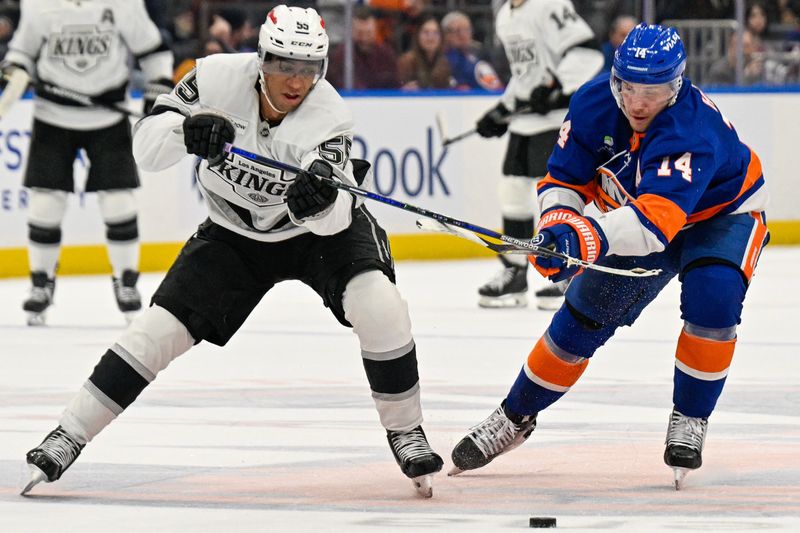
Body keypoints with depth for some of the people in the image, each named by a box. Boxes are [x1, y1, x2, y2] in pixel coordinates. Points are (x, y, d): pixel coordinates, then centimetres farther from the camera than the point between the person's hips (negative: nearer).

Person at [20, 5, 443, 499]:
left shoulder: (327, 116, -29)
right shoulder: (218, 79, -23)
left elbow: (337, 218, -37)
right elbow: (146, 145, -21)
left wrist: (321, 199, -60)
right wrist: (186, 129, -41)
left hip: (317, 230, -2)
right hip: (235, 232, 2)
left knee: (377, 304, -26)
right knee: (161, 327, -8)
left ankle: (405, 431, -7)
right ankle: (67, 437, 2)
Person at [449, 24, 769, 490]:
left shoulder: (693, 132, -41)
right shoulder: (594, 105, -23)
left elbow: (654, 221, -53)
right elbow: (564, 179, -12)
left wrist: (590, 237, -67)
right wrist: (559, 223, -34)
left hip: (724, 212, -5)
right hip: (640, 211, 5)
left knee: (712, 295, -31)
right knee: (581, 317, 2)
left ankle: (690, 419, -13)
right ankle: (516, 417, 20)